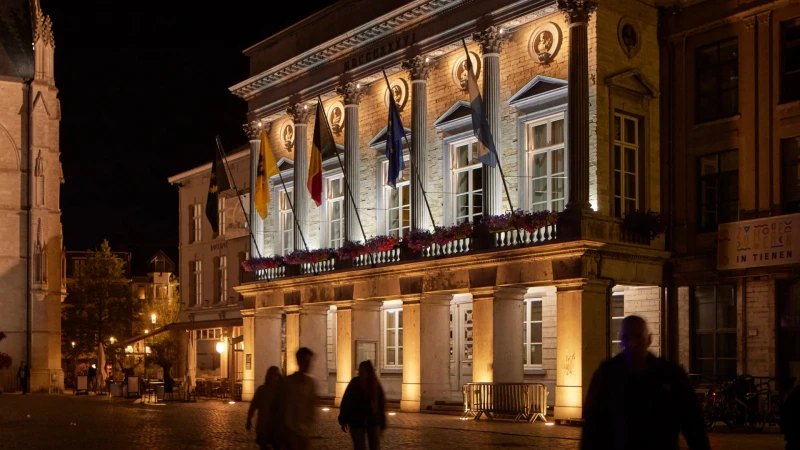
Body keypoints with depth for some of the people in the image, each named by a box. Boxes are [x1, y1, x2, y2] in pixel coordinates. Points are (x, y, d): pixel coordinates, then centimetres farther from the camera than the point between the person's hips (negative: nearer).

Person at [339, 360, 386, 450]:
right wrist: (343, 421, -6)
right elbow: (345, 402, -4)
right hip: (356, 422, -1)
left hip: (373, 422, 1)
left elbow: (381, 405, 2)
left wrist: (382, 425, 3)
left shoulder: (376, 386, -5)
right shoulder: (354, 383, -7)